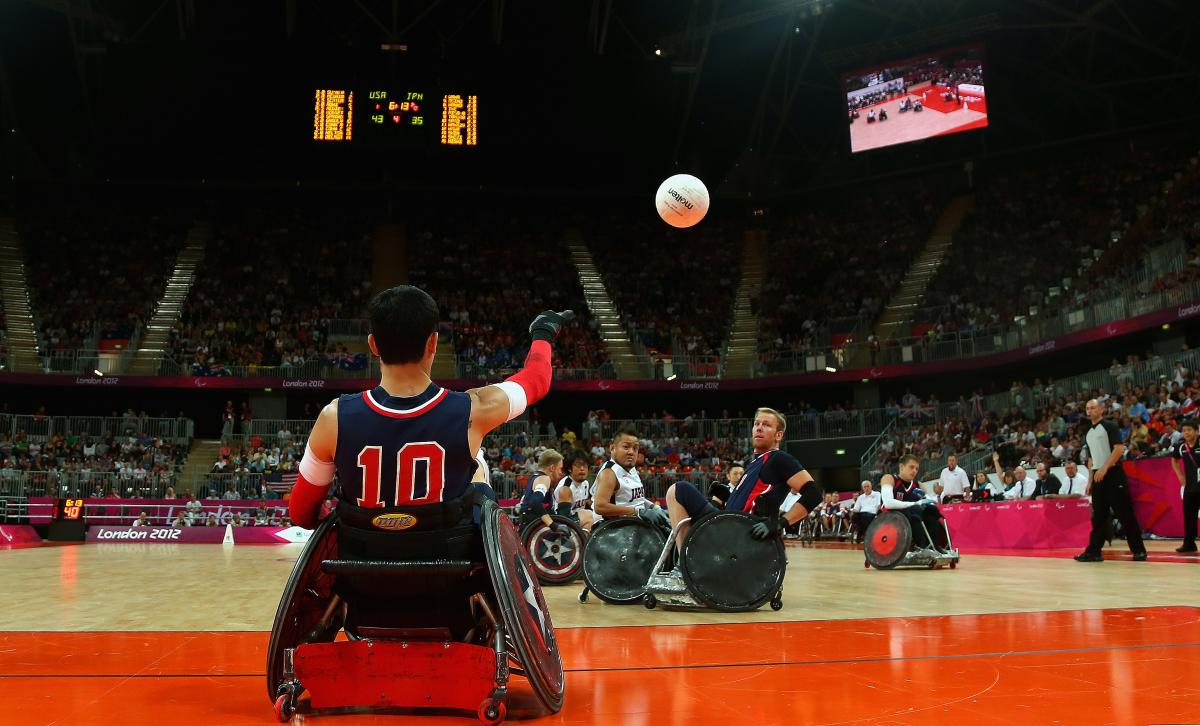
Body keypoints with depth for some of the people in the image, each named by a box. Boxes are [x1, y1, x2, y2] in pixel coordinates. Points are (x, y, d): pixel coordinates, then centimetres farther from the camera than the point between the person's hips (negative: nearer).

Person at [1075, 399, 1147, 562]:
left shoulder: (1109, 426, -5)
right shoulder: (1089, 433, 18)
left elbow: (1119, 448, -15)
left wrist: (1104, 468, -21)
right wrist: (1090, 481, 17)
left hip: (1113, 475, -7)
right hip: (1098, 477, 7)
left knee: (1124, 513, -5)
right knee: (1098, 516, 7)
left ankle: (1138, 550, 1)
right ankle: (1093, 551, 7)